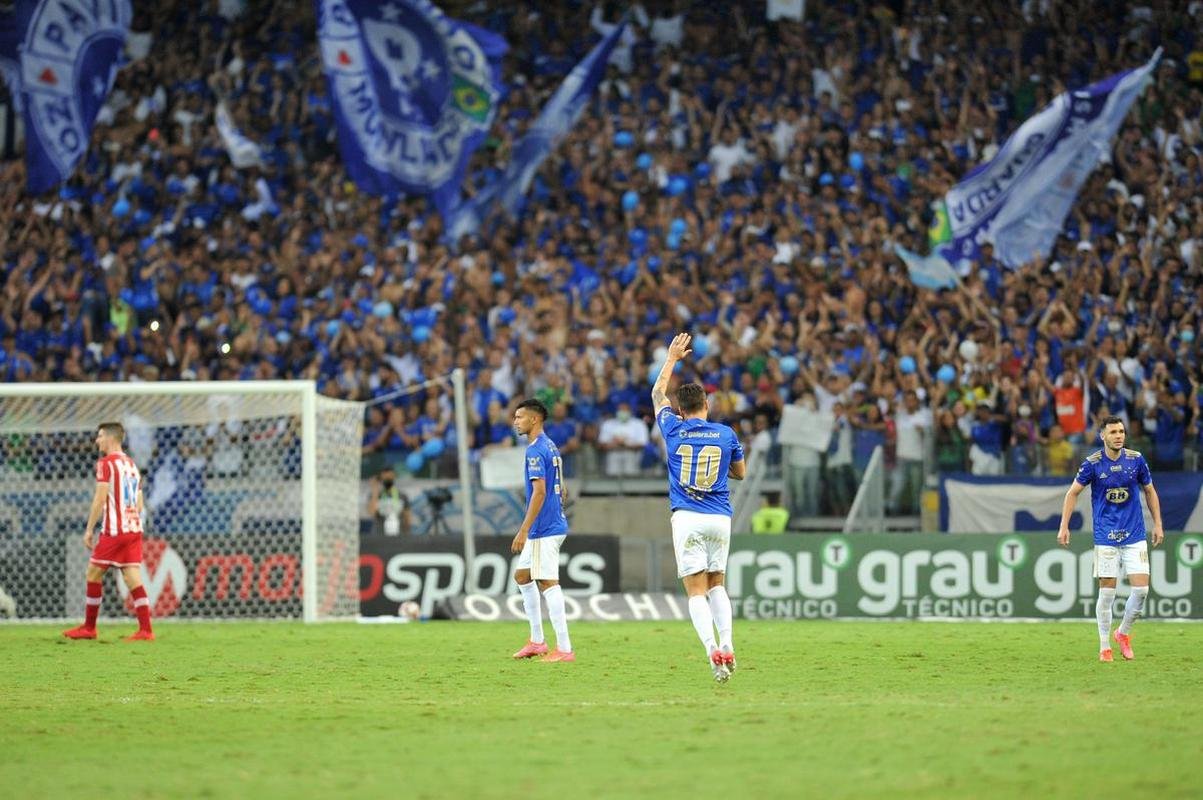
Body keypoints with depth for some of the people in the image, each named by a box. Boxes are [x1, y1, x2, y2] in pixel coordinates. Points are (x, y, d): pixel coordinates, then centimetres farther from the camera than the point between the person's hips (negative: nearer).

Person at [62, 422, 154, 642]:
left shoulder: (106, 463, -6)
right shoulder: (132, 465, 17)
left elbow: (100, 499, -12)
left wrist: (89, 529, -9)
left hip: (113, 530, -7)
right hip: (134, 529, 7)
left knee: (93, 573, 6)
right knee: (133, 578, 1)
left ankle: (89, 627, 11)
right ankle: (145, 630, -9)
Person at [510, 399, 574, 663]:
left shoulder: (536, 450, -15)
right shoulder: (550, 447, 15)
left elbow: (540, 492, -22)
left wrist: (523, 531, -22)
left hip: (544, 530, -11)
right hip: (554, 525, 11)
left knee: (548, 583, -9)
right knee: (522, 575, 19)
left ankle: (564, 649, -9)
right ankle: (537, 641, 20)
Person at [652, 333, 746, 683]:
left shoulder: (674, 431, 2)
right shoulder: (726, 434, 3)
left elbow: (657, 394, 20)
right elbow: (740, 472, 18)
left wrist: (672, 358, 31)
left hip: (687, 519, -2)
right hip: (720, 518, 2)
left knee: (696, 591, -5)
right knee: (716, 585, 19)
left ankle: (712, 649, -26)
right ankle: (727, 646, 1)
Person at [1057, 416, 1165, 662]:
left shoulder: (1136, 459, -1)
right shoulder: (1093, 463, -7)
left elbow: (1149, 491, 13)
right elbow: (1073, 492, 3)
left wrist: (1158, 524, 10)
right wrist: (1064, 527, -3)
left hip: (1135, 536, 2)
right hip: (1105, 537, -2)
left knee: (1141, 589, -5)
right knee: (1107, 592, -1)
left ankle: (1123, 633, 19)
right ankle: (1105, 646, 11)